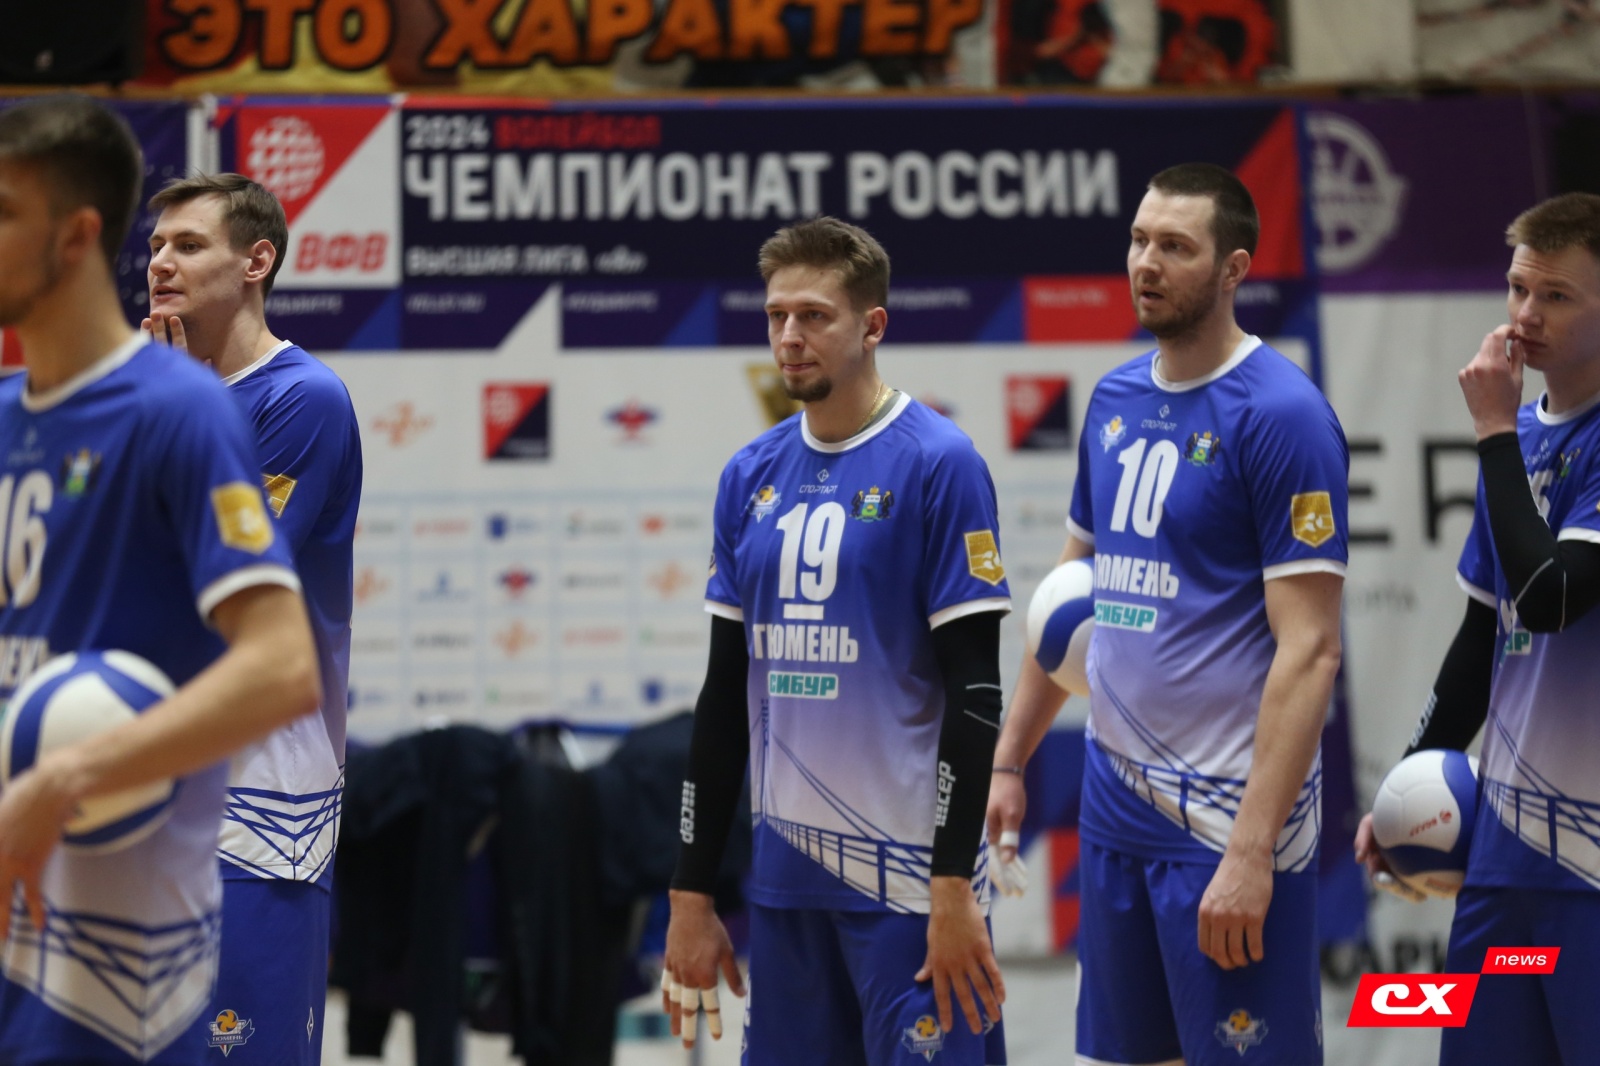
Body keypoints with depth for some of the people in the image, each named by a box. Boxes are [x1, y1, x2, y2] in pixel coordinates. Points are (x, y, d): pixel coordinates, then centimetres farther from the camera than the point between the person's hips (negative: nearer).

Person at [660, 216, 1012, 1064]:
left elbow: (974, 690, -10)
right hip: (786, 870, 6)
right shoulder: (751, 475, 10)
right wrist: (691, 894, 12)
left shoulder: (937, 463, -7)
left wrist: (955, 887, -15)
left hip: (905, 874, -6)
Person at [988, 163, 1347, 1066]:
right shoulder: (1115, 399, 10)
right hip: (1115, 810, 7)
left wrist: (1253, 851, -22)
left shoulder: (1281, 413, -13)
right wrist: (1009, 760, 19)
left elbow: (1309, 650, -17)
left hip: (1228, 822, -7)